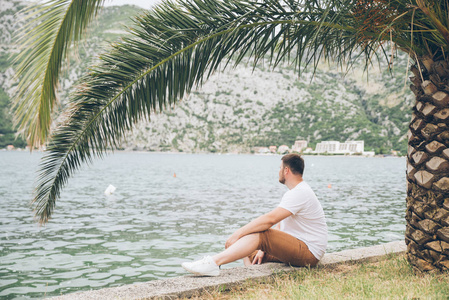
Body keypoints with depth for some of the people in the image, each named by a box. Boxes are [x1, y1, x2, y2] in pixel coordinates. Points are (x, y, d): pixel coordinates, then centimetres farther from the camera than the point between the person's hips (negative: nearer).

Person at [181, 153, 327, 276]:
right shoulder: (292, 193, 18)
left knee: (259, 234, -27)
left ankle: (213, 263, -36)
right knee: (251, 252, 6)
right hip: (294, 246, 11)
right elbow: (278, 225, 14)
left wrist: (237, 234, -26)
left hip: (309, 252, -11)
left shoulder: (300, 193, -18)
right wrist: (264, 249, 2)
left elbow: (270, 219, -28)